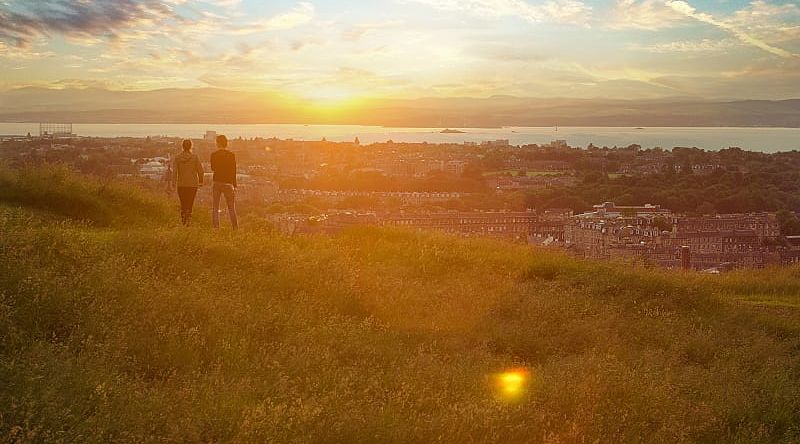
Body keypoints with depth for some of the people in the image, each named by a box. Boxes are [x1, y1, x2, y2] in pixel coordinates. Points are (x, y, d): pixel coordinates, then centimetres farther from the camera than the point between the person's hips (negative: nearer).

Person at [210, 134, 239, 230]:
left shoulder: (214, 155, -2)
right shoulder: (231, 155, -4)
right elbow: (233, 171, -3)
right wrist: (234, 186, 2)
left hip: (217, 182, 1)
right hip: (228, 183, 0)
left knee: (215, 208, 7)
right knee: (231, 208, 6)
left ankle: (216, 229, 2)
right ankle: (236, 229, 5)